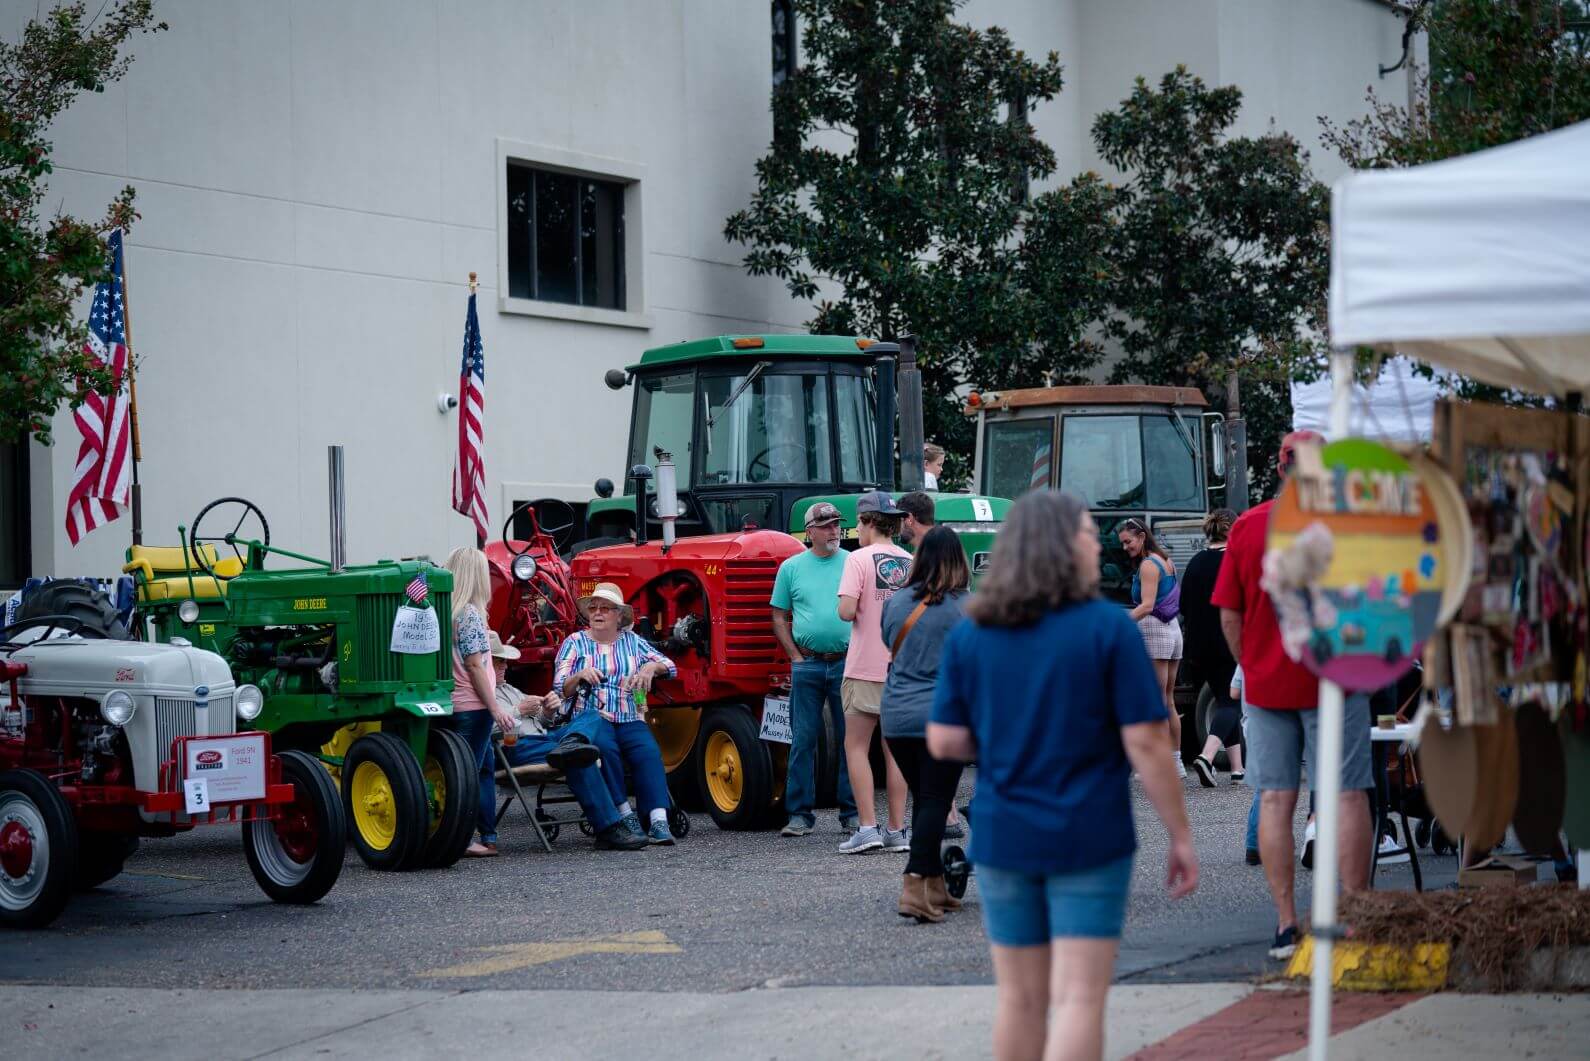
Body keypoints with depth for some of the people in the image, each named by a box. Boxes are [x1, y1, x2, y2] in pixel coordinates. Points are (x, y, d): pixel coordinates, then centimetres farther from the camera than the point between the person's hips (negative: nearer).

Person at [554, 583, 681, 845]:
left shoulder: (631, 640, 18)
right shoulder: (575, 642, 12)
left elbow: (670, 667, 15)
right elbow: (560, 690, 4)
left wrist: (651, 667, -7)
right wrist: (580, 676, -16)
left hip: (629, 721, 2)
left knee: (649, 752, -30)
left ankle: (658, 822, -39)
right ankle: (624, 815, -32)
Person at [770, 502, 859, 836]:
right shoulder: (791, 567, 6)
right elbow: (779, 618, 9)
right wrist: (796, 656, 0)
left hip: (846, 662, 0)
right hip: (807, 664, 0)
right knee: (803, 740, 1)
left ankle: (853, 813, 8)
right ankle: (800, 814, 6)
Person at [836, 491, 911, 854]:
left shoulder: (859, 559, -9)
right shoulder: (911, 562, 7)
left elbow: (846, 611, -18)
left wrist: (850, 608, 3)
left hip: (866, 669, -5)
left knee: (857, 747, 3)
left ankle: (868, 827, -5)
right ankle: (896, 831, 10)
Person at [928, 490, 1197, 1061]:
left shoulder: (969, 634, 2)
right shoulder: (1108, 628, -9)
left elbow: (944, 742, 1)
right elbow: (1145, 744, -11)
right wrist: (1181, 837, -4)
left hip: (1002, 837, 4)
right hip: (1089, 838, -4)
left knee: (1020, 998, 14)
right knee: (1080, 999, -3)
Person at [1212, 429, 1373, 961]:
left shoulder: (1246, 526, 1)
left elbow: (1228, 616, 3)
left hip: (1265, 684, 3)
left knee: (1275, 801, 6)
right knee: (1348, 798, 3)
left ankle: (1286, 923, 4)